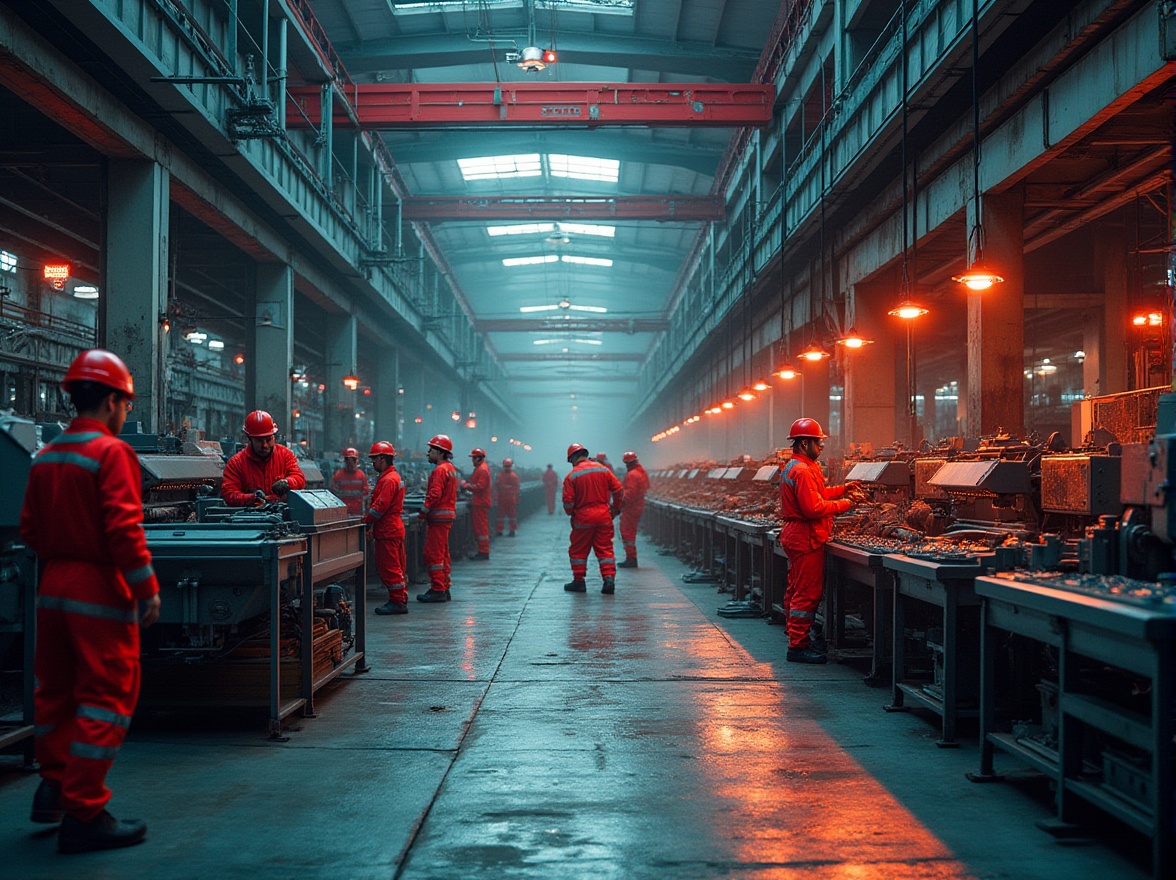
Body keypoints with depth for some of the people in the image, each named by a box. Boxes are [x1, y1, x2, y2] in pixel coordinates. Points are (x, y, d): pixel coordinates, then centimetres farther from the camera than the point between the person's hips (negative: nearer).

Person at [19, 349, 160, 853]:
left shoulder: (46, 456, 9)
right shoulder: (111, 452, -14)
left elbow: (30, 528, 13)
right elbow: (124, 529, -21)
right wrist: (146, 589, -16)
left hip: (53, 586, 8)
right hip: (101, 590, -8)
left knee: (55, 689, 19)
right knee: (106, 697, -1)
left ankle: (54, 786, 31)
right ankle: (84, 815, 2)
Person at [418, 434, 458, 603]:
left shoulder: (440, 470, -14)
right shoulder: (451, 468, 17)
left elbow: (434, 494, -22)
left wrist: (422, 513, -16)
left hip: (439, 517, -10)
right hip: (448, 515, 10)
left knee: (433, 554, -7)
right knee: (442, 554, 14)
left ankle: (437, 590, -7)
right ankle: (444, 589, 19)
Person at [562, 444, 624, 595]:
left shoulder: (571, 476, -6)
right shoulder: (603, 469, 4)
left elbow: (568, 501, -9)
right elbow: (618, 490, 4)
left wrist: (570, 513, 11)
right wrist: (616, 508, 16)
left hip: (582, 518, -3)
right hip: (604, 516, 3)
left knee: (578, 550, 11)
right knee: (605, 548, 7)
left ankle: (579, 581, 16)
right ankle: (609, 579, -5)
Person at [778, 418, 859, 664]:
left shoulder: (793, 467, 16)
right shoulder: (803, 471, -19)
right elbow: (814, 507, -24)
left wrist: (841, 489, 16)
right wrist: (843, 505, -13)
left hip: (794, 535, 11)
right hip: (806, 538, -11)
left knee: (796, 591, 14)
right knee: (808, 593, -8)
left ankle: (797, 642, 20)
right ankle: (798, 646, -6)